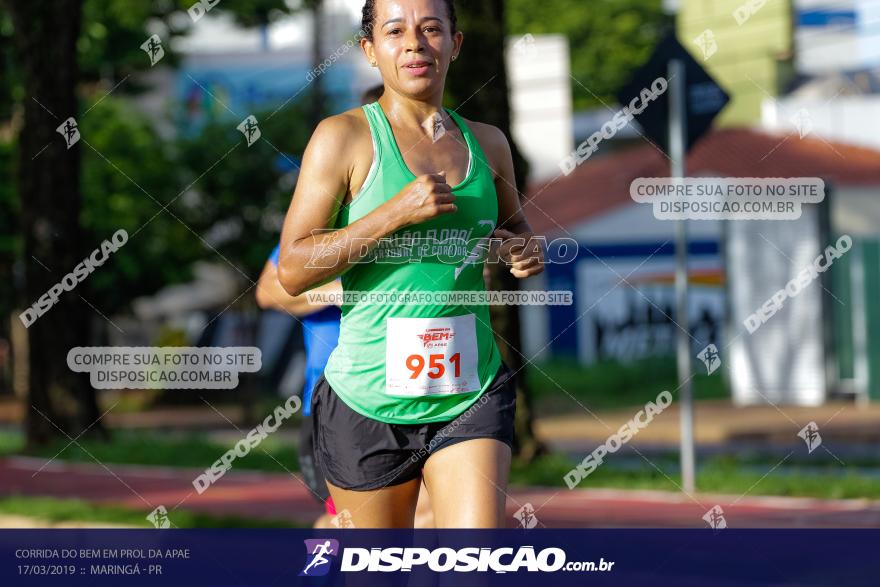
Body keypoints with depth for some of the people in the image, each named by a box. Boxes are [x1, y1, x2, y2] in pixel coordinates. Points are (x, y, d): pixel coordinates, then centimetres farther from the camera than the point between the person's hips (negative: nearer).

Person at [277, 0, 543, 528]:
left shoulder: (488, 144, 9)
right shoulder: (344, 137, -4)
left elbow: (514, 224, 30)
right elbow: (292, 270, -10)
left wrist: (526, 252, 5)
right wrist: (397, 212, -19)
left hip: (470, 396, 3)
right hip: (370, 400, -2)